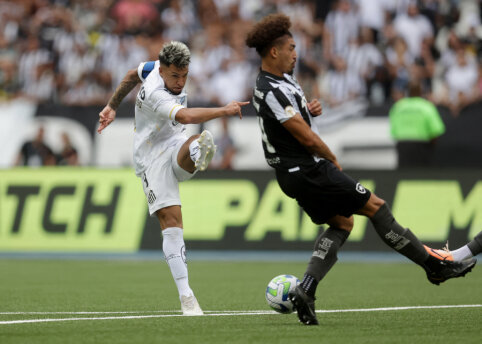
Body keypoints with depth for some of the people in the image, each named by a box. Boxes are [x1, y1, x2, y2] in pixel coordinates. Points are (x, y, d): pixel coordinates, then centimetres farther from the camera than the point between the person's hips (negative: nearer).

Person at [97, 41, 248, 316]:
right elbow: (186, 116, -42)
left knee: (200, 142, -31)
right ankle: (186, 295, -18)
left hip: (176, 149, 7)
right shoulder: (155, 95, -25)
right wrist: (224, 111, -48)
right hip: (153, 161, -7)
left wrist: (113, 105, 33)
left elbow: (133, 74, 22)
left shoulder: (157, 68, 1)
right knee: (172, 224, -16)